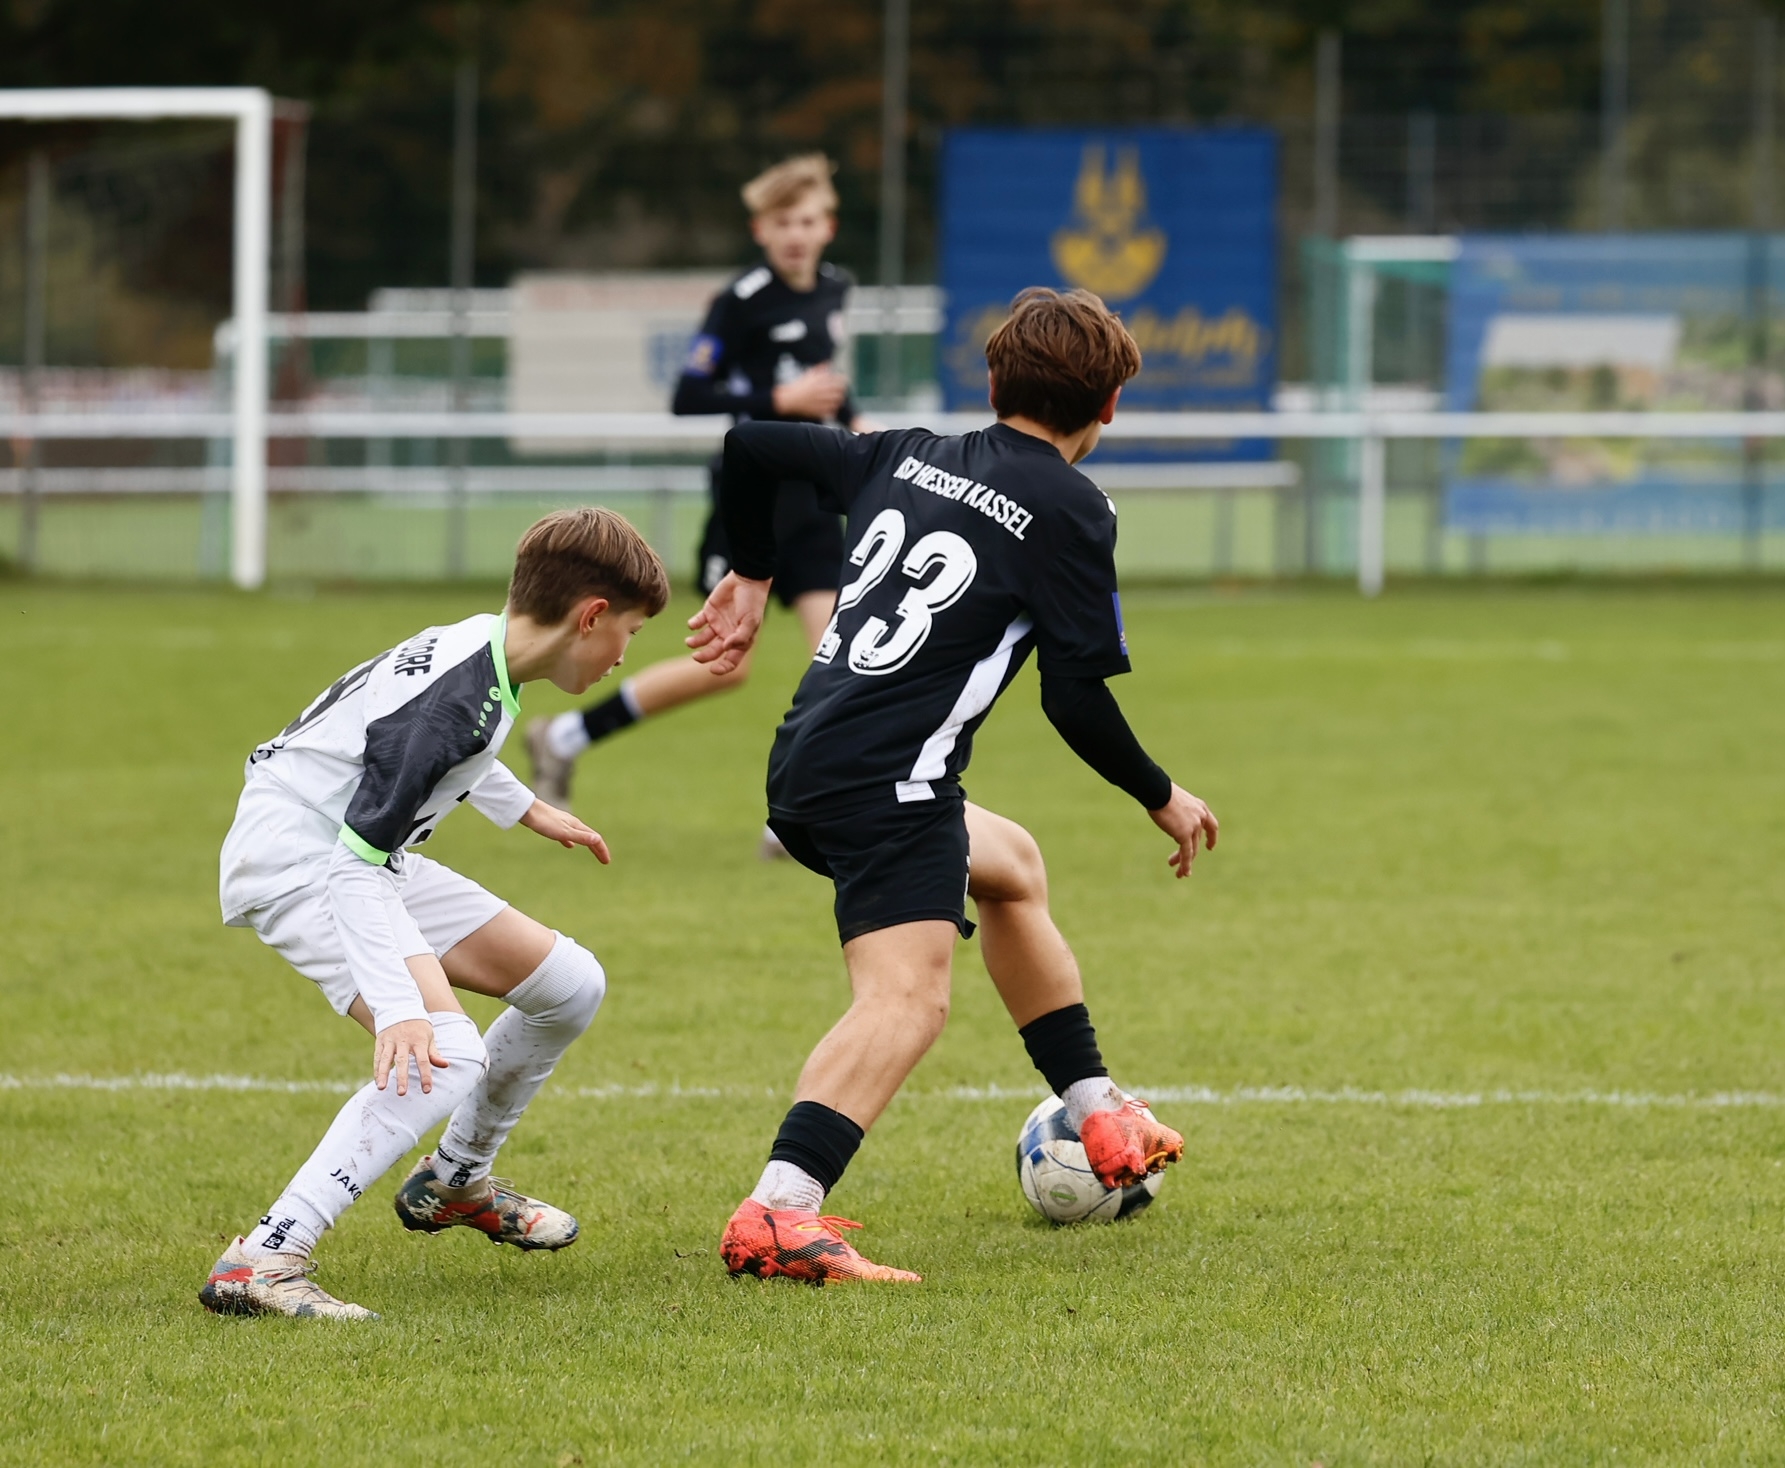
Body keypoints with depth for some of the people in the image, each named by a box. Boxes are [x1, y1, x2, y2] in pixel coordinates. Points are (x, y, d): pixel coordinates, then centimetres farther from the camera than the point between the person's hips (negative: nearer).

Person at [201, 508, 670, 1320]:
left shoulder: (485, 648, 3)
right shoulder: (452, 696, -28)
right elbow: (355, 859, -31)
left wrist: (525, 809, 45)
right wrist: (396, 1008, -39)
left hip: (361, 853, 10)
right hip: (294, 855, -10)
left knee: (571, 985, 11)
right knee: (444, 1056, -29)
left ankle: (454, 1180, 33)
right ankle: (262, 1261, -33)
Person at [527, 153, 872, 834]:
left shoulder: (832, 290, 9)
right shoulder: (743, 301, -14)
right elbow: (687, 396, -17)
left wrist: (851, 419, 11)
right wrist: (779, 401, -24)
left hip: (810, 495, 7)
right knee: (726, 664, -6)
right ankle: (563, 738, 8)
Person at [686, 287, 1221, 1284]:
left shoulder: (909, 458, 16)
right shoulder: (1071, 511, -5)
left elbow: (752, 447, 22)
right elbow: (1078, 698, -9)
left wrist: (751, 575, 35)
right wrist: (1164, 800, 5)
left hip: (809, 768, 9)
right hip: (887, 782, -9)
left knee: (1012, 867, 32)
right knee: (909, 998, -22)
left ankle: (1102, 1123, 43)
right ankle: (778, 1216, -43)